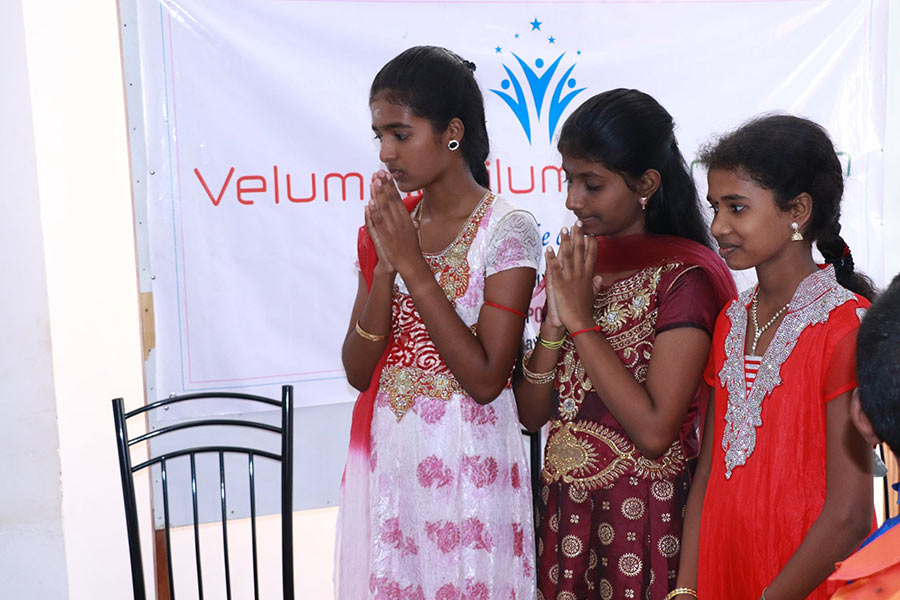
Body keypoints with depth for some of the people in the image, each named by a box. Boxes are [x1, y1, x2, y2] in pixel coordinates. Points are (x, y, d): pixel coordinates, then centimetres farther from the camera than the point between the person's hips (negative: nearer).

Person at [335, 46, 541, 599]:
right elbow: (358, 372, 0)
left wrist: (414, 267, -17)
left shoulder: (508, 231, -10)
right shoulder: (387, 227, 5)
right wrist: (385, 267, -13)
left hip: (467, 463, -5)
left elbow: (486, 379, -17)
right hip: (385, 457, 5)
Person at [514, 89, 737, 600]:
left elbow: (655, 432, -23)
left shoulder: (684, 277, -15)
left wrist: (581, 321, -19)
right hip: (566, 514, 6)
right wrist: (555, 321, -13)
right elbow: (531, 413, 2)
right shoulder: (579, 266, 5)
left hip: (644, 519, -6)